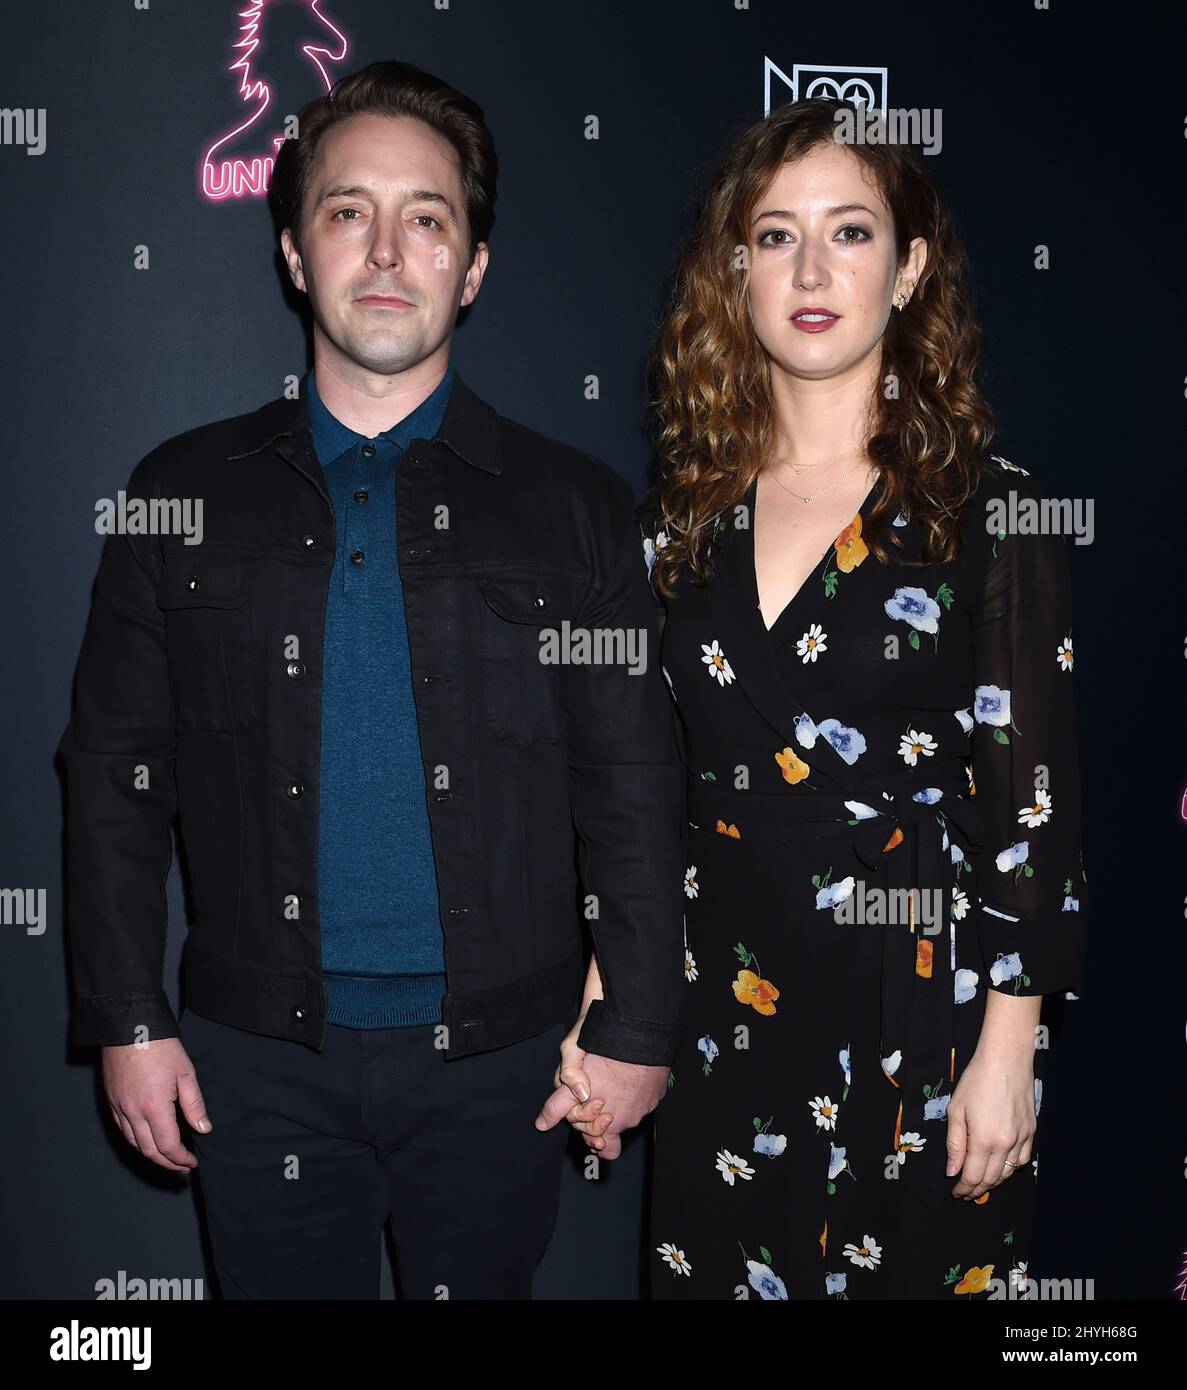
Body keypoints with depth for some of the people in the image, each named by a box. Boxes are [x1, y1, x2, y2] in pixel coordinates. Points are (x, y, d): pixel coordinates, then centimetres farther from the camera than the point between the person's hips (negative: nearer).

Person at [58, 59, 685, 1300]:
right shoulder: (185, 494, 2)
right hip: (259, 1057, 1)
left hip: (496, 1058, 0)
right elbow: (113, 770, 4)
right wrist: (124, 1021, 1)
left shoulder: (576, 506, 0)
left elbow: (632, 792, -1)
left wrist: (635, 1032, -3)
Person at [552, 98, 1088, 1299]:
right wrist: (600, 1008, 6)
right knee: (715, 1265, 14)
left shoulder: (988, 507, -7)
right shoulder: (682, 514, 4)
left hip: (917, 1005, -3)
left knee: (909, 1266, 10)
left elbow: (1036, 795, -7)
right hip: (721, 1007, 4)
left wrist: (1008, 1047, -10)